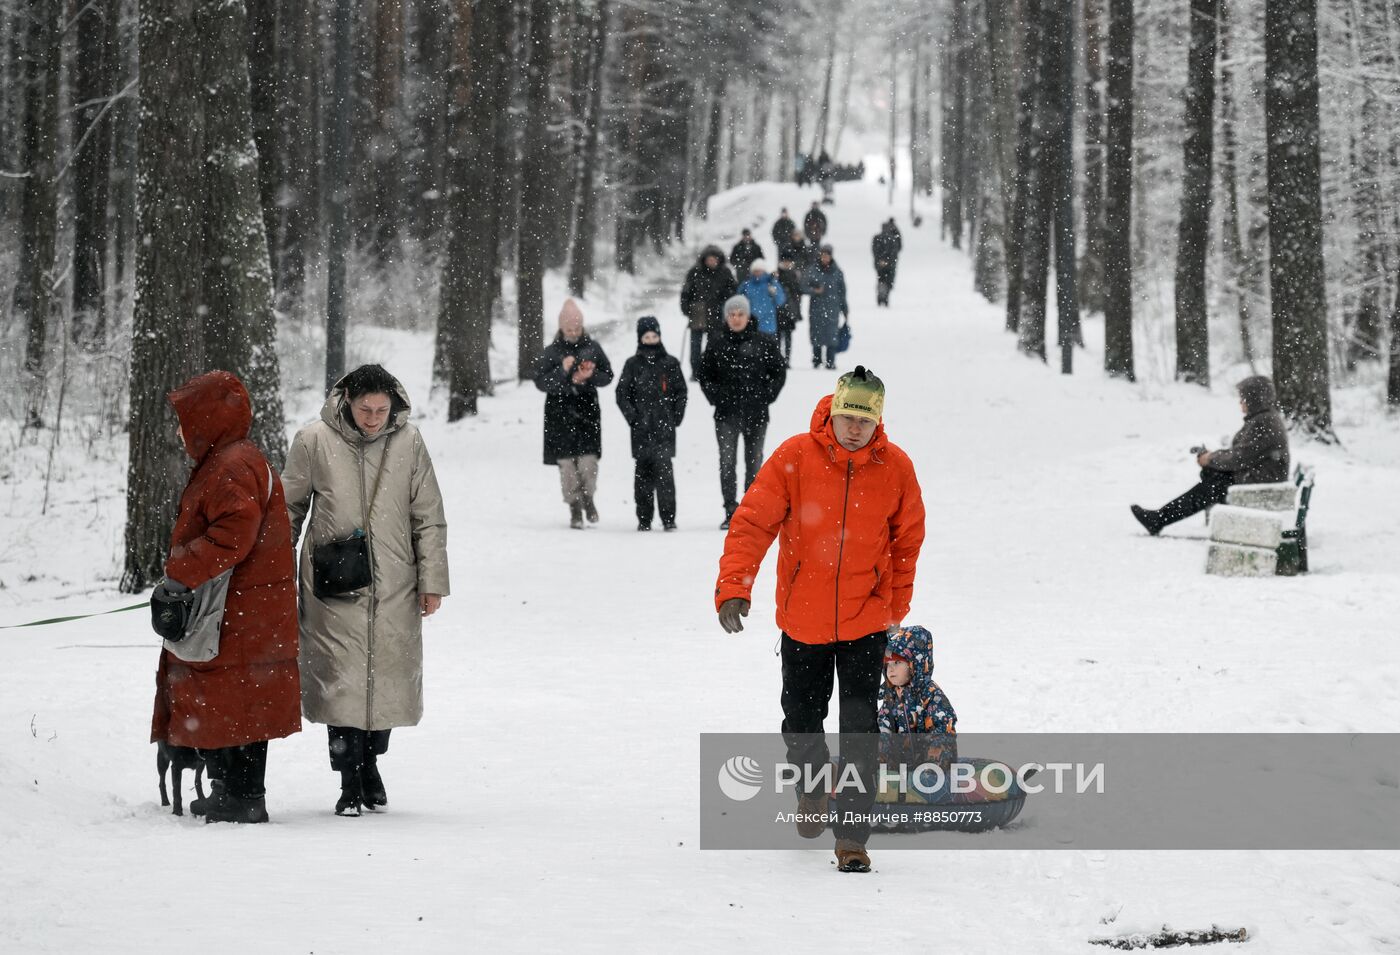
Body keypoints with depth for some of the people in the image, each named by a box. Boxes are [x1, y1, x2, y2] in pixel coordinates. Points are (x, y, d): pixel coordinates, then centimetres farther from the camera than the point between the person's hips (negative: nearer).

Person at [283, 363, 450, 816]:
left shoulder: (408, 442, -1)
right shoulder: (313, 442, -5)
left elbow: (429, 518, 6)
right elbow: (290, 509, 8)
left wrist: (432, 580, 5)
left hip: (394, 589, 2)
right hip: (334, 589, -2)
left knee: (389, 680, 7)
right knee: (340, 681, -4)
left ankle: (370, 764, 28)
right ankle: (350, 783, 4)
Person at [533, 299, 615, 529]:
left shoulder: (592, 348, 6)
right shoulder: (551, 352, 0)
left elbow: (607, 375, 10)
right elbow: (541, 381, -5)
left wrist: (590, 376, -10)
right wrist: (562, 371, -19)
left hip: (588, 412, 1)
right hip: (560, 413, -1)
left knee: (588, 461, -7)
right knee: (567, 464, -3)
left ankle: (588, 497, 21)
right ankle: (575, 509, 9)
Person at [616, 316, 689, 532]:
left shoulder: (670, 364, 7)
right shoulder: (632, 365, 7)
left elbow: (681, 392, 11)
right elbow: (622, 393, 7)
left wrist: (675, 416, 0)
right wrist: (632, 416, -4)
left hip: (665, 427, -1)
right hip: (641, 428, 1)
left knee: (664, 470, -10)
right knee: (643, 472, 3)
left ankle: (668, 518, -8)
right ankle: (644, 518, 9)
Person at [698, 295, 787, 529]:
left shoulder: (763, 344, 3)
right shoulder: (716, 346, 5)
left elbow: (779, 371, 8)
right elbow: (705, 376, 13)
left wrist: (767, 396, -2)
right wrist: (716, 397, 0)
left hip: (756, 414, 0)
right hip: (726, 415, 0)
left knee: (754, 463, 6)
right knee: (727, 463, -9)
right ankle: (730, 512, -7)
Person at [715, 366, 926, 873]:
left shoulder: (895, 468, -7)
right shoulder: (795, 458, -12)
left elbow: (907, 539, 7)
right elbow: (752, 522, -12)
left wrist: (896, 607, 13)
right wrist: (734, 586, -23)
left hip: (865, 621, -1)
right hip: (802, 619, 1)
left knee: (859, 731, -8)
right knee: (800, 721, 15)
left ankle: (852, 835, -3)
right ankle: (812, 785, 45)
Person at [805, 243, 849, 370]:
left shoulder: (837, 272, 3)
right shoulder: (813, 270, 2)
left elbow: (842, 291, 8)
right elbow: (804, 286, 3)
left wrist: (845, 309, 9)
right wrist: (814, 291, -17)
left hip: (833, 307, -1)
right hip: (816, 307, 1)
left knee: (832, 334, -8)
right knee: (816, 333, 3)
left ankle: (830, 361, -3)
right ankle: (816, 360, 15)